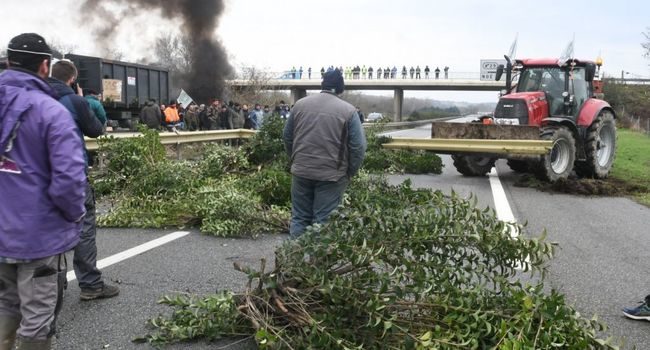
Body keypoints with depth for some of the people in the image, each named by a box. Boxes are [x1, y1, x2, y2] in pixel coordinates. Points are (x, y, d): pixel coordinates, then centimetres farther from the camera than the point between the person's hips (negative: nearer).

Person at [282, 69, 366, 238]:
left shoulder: (300, 104, 7)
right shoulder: (348, 110, -4)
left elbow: (287, 137, 13)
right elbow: (358, 147, -8)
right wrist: (349, 172, 4)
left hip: (301, 171, 3)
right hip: (331, 174, -3)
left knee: (299, 217, 13)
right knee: (323, 222, 3)